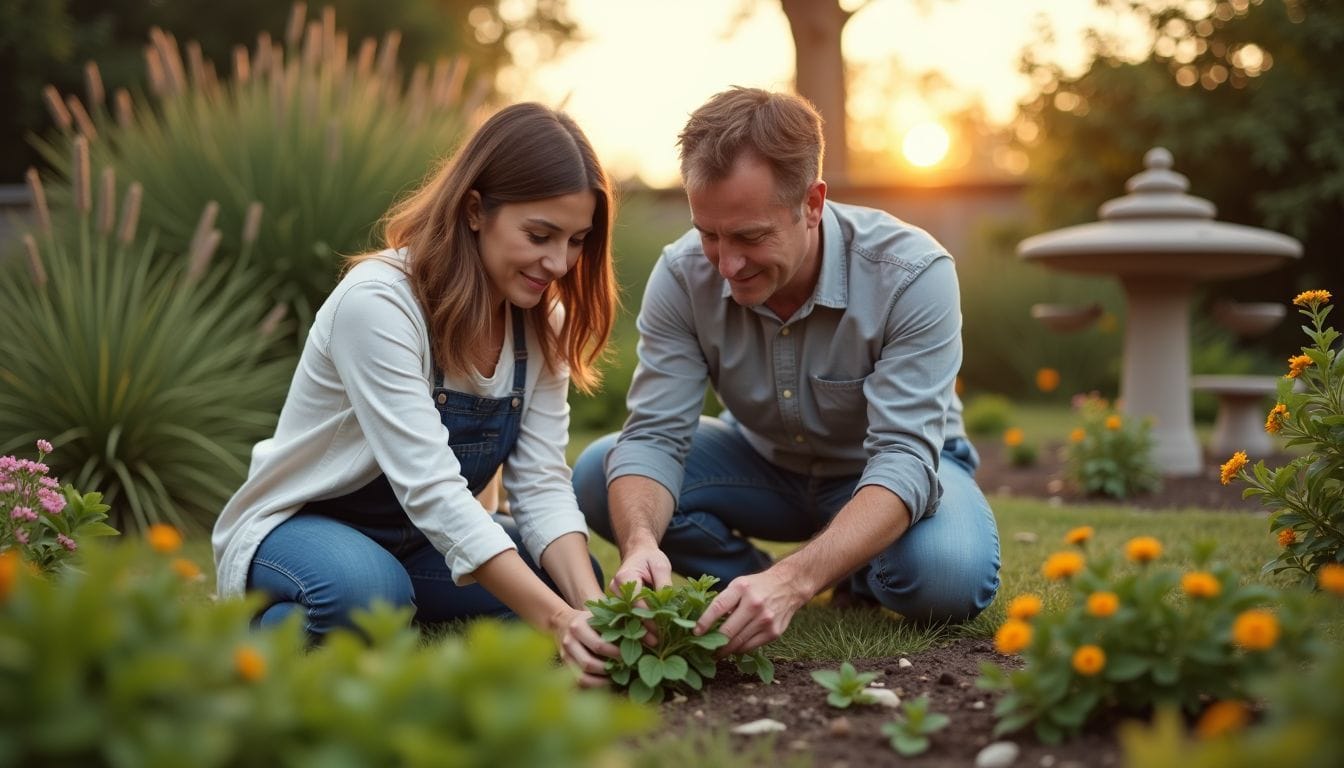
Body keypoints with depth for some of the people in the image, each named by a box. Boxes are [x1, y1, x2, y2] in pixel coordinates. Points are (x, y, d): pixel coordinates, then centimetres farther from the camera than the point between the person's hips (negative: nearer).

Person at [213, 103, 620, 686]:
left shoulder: (541, 321, -5)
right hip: (298, 528, -6)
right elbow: (428, 487, -34)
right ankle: (263, 634, -6)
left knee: (577, 579, -17)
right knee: (366, 590, -38)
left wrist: (589, 605, -31)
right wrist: (555, 621, -42)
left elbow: (541, 482, -12)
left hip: (419, 541, 6)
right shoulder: (378, 301, -26)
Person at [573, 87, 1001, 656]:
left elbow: (904, 458, -37)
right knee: (596, 476, -20)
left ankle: (861, 584, 0)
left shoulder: (911, 274, -31)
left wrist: (793, 580, -53)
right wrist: (640, 543, -48)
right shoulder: (683, 277, -22)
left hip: (889, 475, -2)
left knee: (949, 573, -35)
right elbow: (654, 436, -23)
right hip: (765, 461, 3)